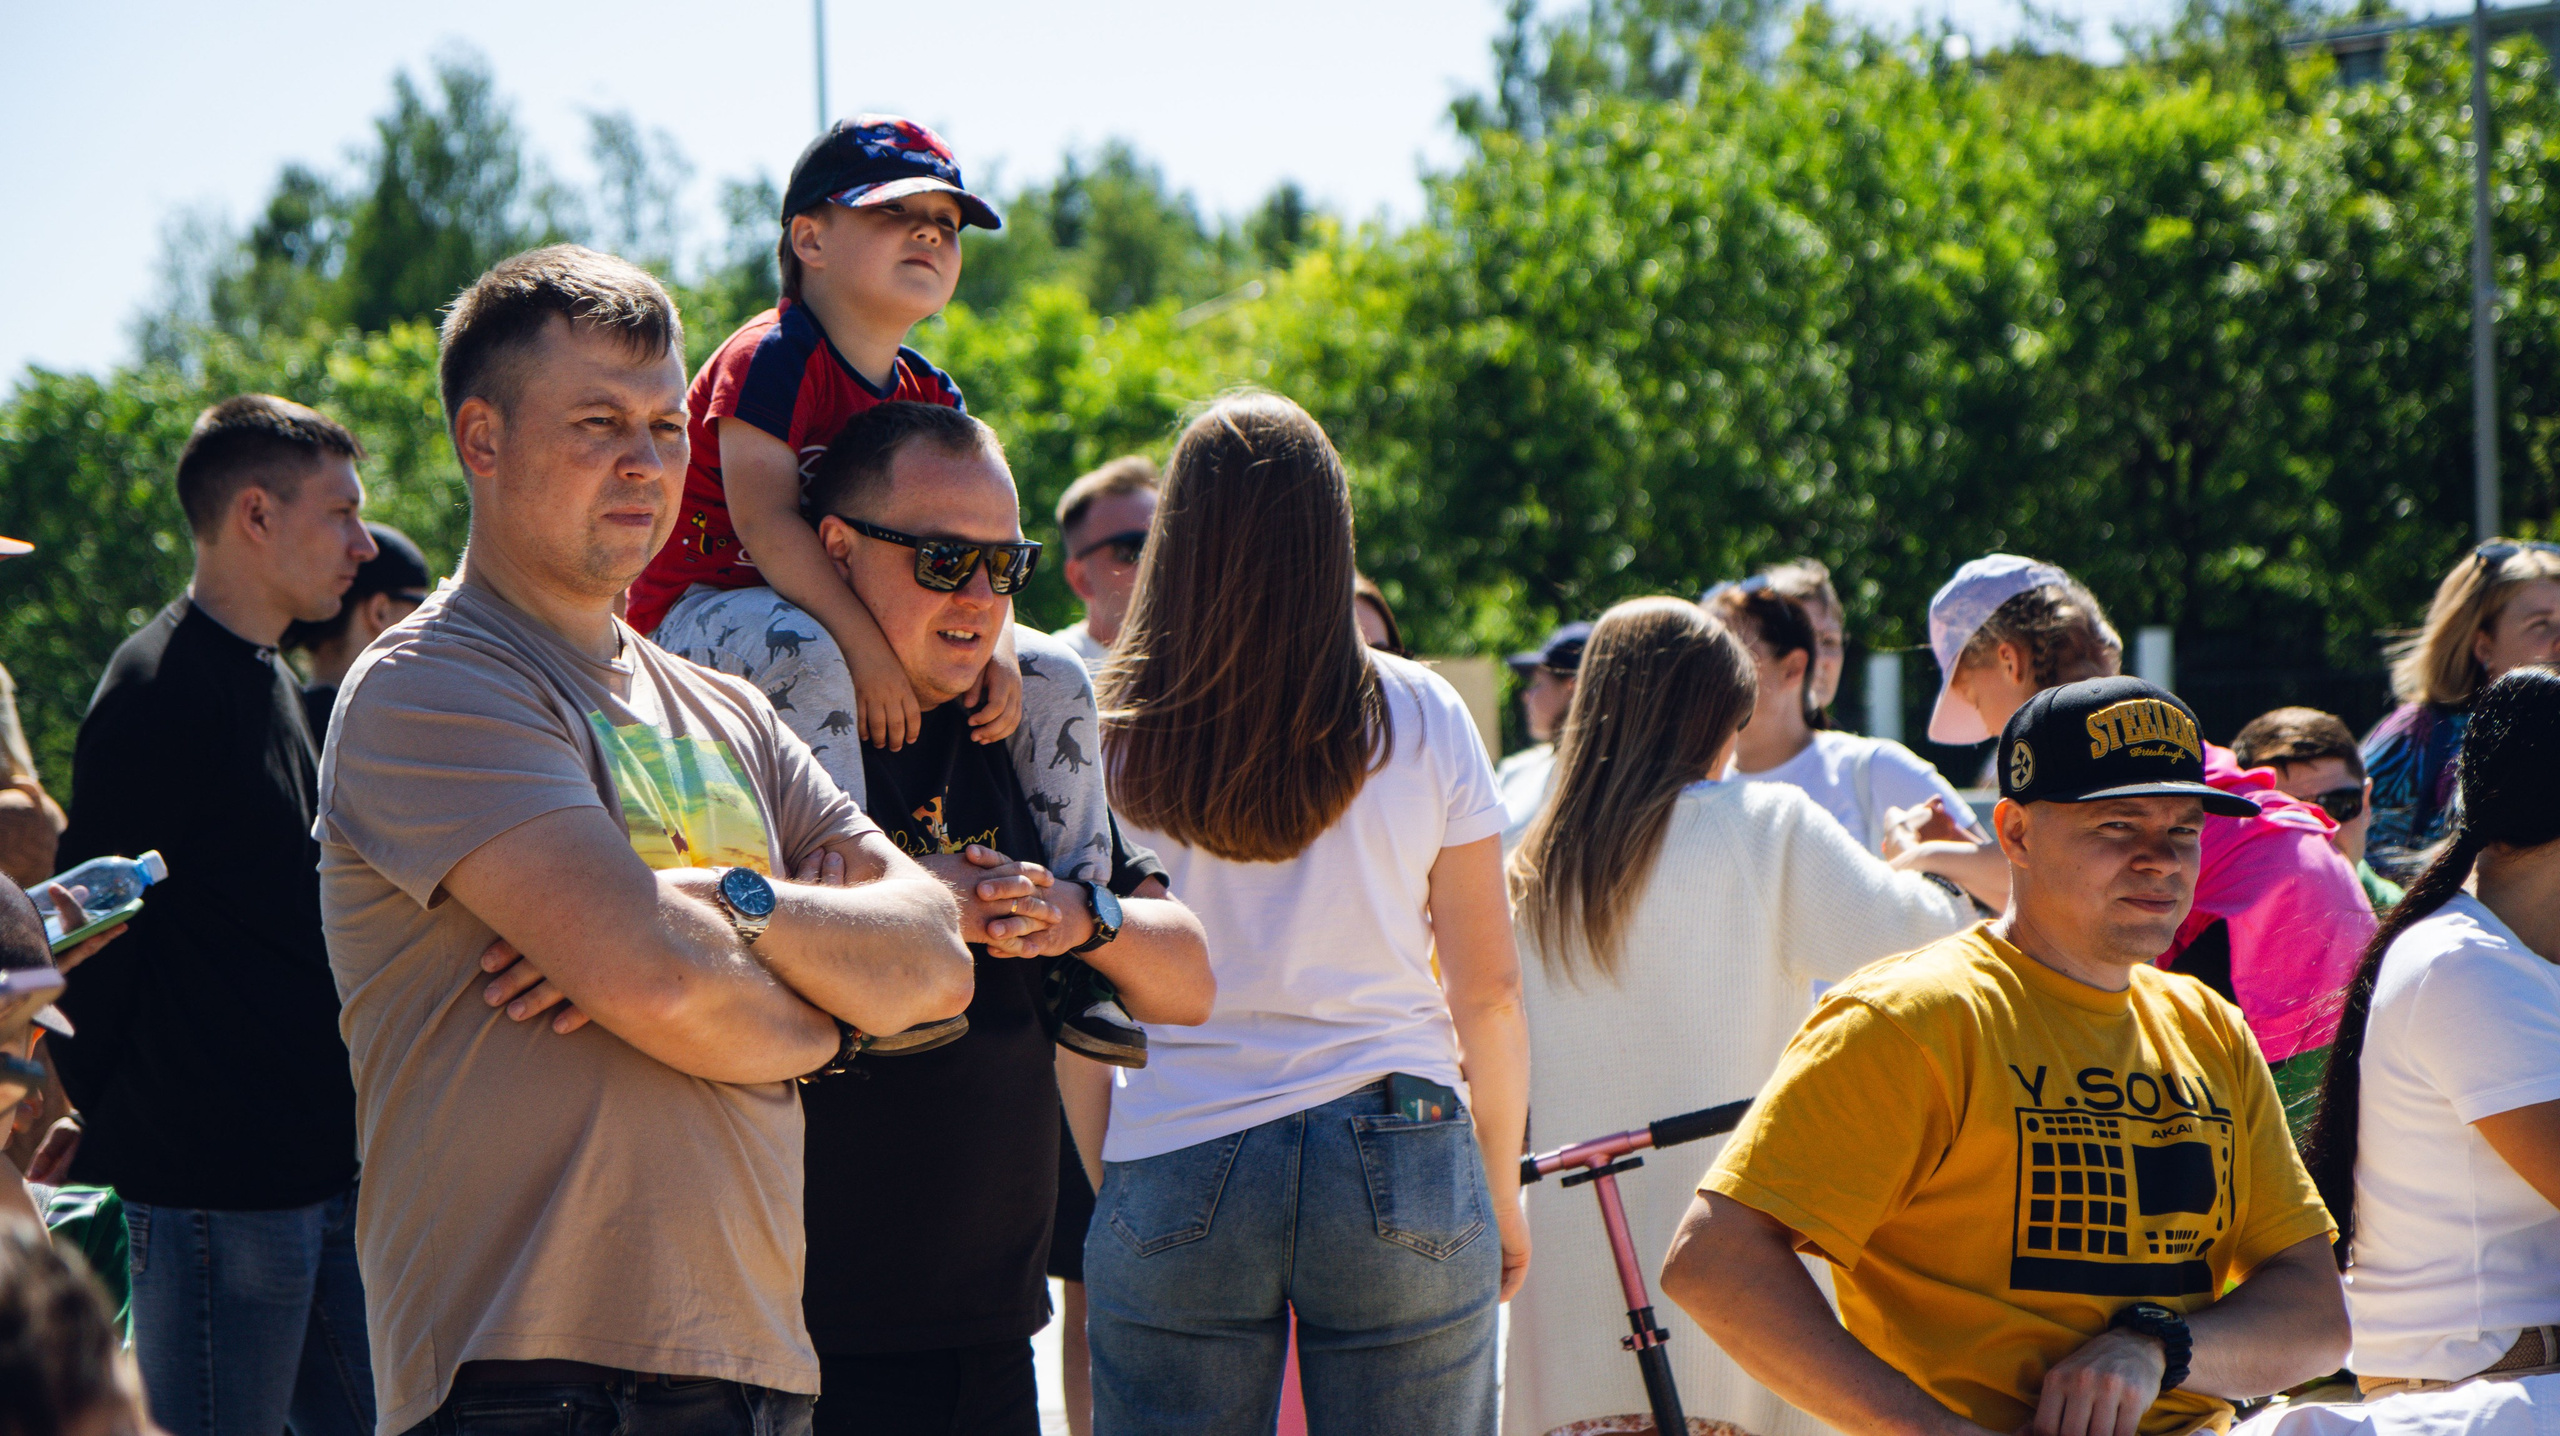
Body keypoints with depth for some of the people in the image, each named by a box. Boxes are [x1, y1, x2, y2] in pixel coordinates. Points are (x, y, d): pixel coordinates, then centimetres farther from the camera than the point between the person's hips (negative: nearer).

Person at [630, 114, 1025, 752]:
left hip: (821, 608, 9)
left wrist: (997, 645, -21)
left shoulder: (932, 396, 5)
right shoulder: (771, 357, -20)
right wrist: (866, 648, -37)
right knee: (813, 661, -42)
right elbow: (766, 522, -31)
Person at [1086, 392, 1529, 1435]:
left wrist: (1098, 1187, 10)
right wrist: (1502, 1190, 14)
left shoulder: (1112, 732, -1)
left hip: (1175, 1170, 0)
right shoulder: (1420, 718, 1)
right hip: (1400, 1169, 0)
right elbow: (1488, 987, 4)